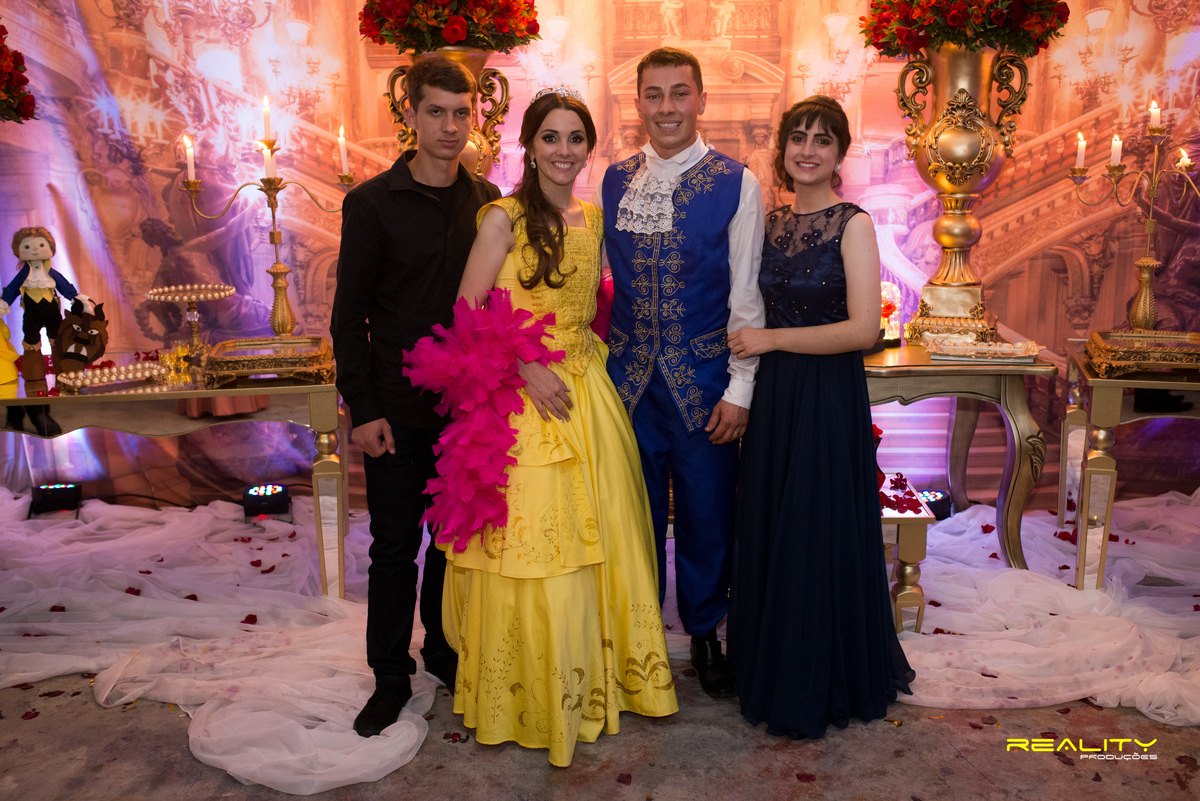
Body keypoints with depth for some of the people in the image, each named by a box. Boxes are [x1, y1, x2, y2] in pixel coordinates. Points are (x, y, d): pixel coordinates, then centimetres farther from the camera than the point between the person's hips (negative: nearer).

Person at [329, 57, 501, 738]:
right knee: (394, 544, 7)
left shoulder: (487, 201, 5)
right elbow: (350, 316, -5)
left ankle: (445, 652, 34)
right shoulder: (372, 203, -5)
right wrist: (363, 409, -9)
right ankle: (391, 676, 24)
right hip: (399, 409, -3)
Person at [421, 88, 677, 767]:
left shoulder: (593, 220, 11)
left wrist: (589, 348, 7)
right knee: (531, 548, 1)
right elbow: (467, 315, -12)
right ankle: (530, 697, 22)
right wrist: (528, 368, -18)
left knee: (597, 536, 12)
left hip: (587, 392, 6)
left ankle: (596, 677, 33)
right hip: (522, 396, -6)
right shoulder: (505, 218, -7)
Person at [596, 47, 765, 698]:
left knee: (707, 515, 10)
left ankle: (705, 633, 33)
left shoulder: (737, 184, -3)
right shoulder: (612, 181, 6)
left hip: (703, 380, -2)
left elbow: (746, 293, -4)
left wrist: (739, 388, -7)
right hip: (628, 378, 2)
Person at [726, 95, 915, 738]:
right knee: (770, 533, 12)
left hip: (829, 399, -5)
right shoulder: (773, 224, 9)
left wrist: (770, 339, -13)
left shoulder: (853, 224, -8)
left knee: (819, 536, 5)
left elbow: (864, 328, -17)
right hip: (774, 396, 6)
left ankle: (822, 687, 26)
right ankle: (776, 675, 31)